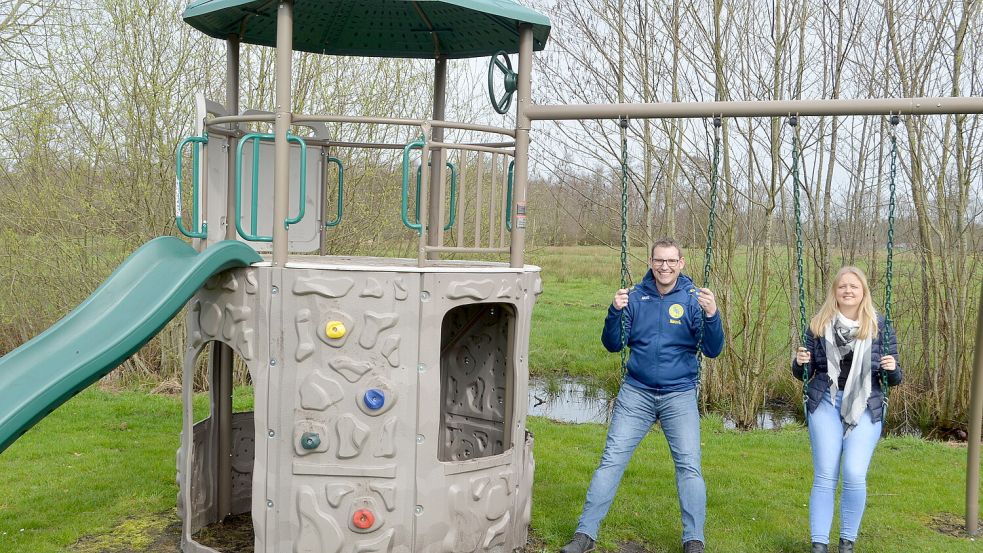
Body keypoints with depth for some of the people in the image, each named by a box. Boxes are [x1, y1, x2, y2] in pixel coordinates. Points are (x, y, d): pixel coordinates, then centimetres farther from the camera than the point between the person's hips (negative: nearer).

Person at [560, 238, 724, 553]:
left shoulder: (693, 299, -4)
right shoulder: (636, 297, 0)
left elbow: (713, 351, -9)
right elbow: (613, 345, 0)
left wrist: (712, 315, -26)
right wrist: (615, 312, -17)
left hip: (679, 395, -1)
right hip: (637, 393, 1)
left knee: (689, 465, -4)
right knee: (611, 460, 0)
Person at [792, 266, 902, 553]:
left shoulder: (879, 328, 4)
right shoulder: (819, 325, 5)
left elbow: (894, 380, 8)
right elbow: (802, 373, 12)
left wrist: (892, 368, -14)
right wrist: (800, 362, -10)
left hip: (866, 407, -1)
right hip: (826, 403, 1)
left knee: (854, 474, -12)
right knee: (824, 476, -2)